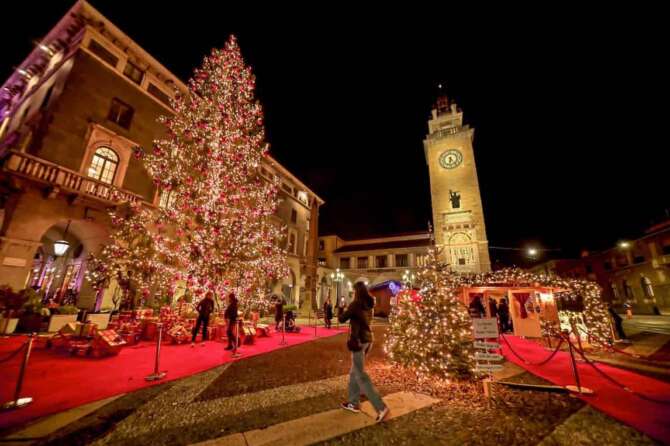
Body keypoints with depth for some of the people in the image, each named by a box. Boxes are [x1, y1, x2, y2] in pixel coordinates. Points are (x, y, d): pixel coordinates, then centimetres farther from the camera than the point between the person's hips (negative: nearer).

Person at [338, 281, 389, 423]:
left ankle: (381, 407, -2)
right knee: (354, 372, 20)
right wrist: (347, 310, 17)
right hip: (367, 339, 9)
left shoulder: (356, 304, -17)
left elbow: (341, 319, -10)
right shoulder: (368, 305, 7)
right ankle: (354, 403, 29)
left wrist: (340, 309, 8)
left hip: (358, 340, -8)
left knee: (361, 375, -1)